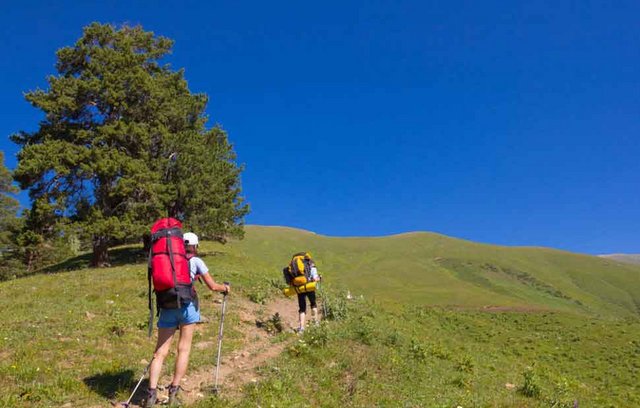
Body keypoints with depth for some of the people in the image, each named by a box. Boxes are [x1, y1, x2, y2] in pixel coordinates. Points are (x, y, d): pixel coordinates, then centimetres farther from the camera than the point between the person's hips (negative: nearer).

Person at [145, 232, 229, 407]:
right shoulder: (196, 261, 6)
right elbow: (212, 286, 4)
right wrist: (225, 288, 22)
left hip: (167, 306, 3)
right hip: (187, 305, -3)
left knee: (160, 352, 3)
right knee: (184, 349, 8)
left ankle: (152, 392, -9)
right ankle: (173, 391, 6)